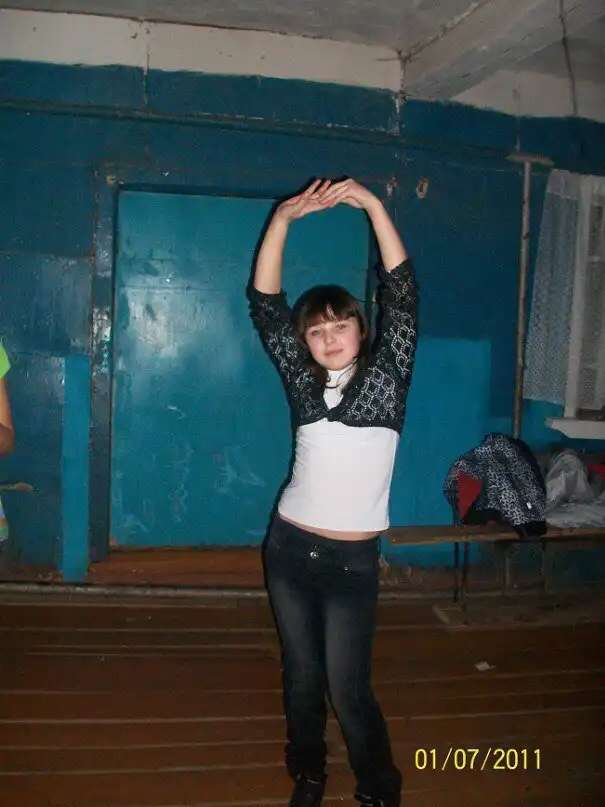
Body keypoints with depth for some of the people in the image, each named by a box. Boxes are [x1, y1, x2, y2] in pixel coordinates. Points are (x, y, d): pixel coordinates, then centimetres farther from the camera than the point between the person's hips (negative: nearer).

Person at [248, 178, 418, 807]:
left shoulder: (387, 377, -3)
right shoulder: (302, 381, 3)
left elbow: (401, 296, -13)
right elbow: (264, 304, -2)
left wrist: (372, 206, -18)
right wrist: (284, 217, -11)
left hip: (352, 560, -3)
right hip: (289, 548, 3)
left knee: (348, 688, 1)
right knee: (300, 676, 14)